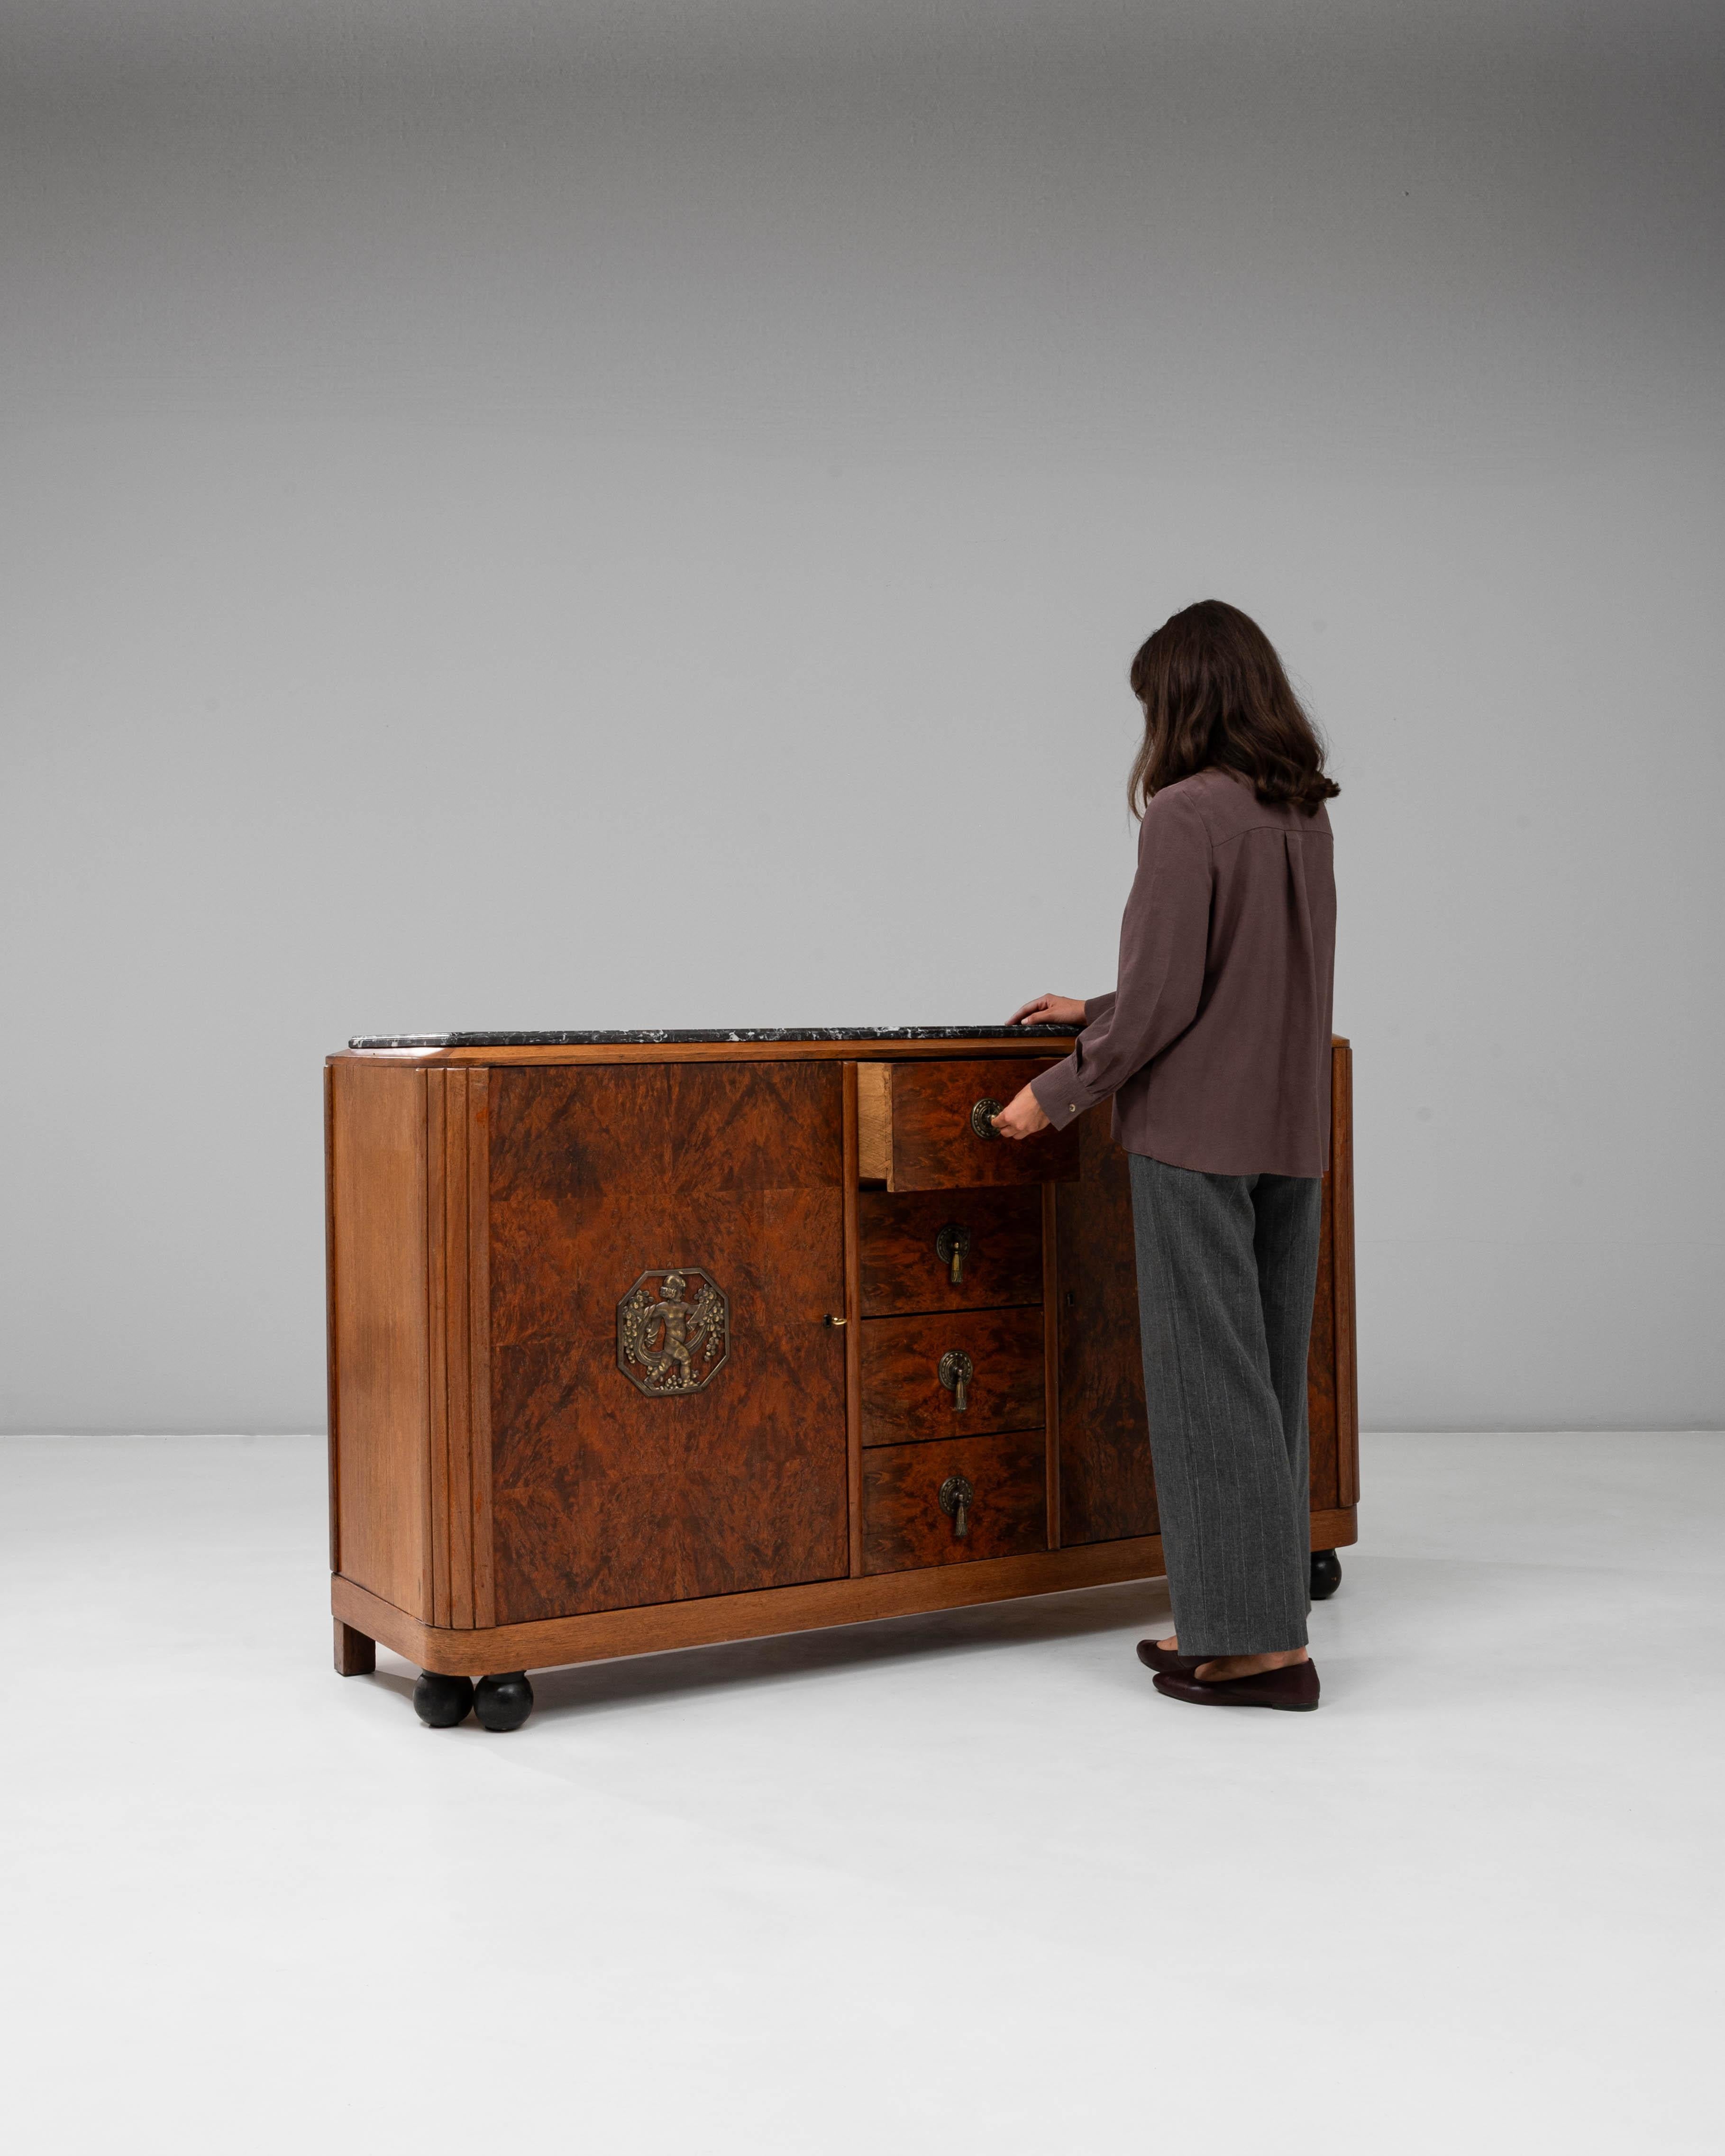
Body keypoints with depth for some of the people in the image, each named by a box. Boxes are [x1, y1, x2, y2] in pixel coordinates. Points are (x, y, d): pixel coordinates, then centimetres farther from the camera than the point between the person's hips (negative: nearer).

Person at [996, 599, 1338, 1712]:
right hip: (1292, 1132, 8)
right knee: (1269, 1376, 13)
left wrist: (1058, 1093, -5)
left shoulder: (1188, 814, -13)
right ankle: (1242, 1618, 22)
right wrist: (1095, 1013, 28)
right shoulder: (1305, 817, 12)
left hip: (1199, 1135, -8)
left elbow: (1163, 1000, -16)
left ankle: (1256, 1641, 2)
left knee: (1211, 1379, -2)